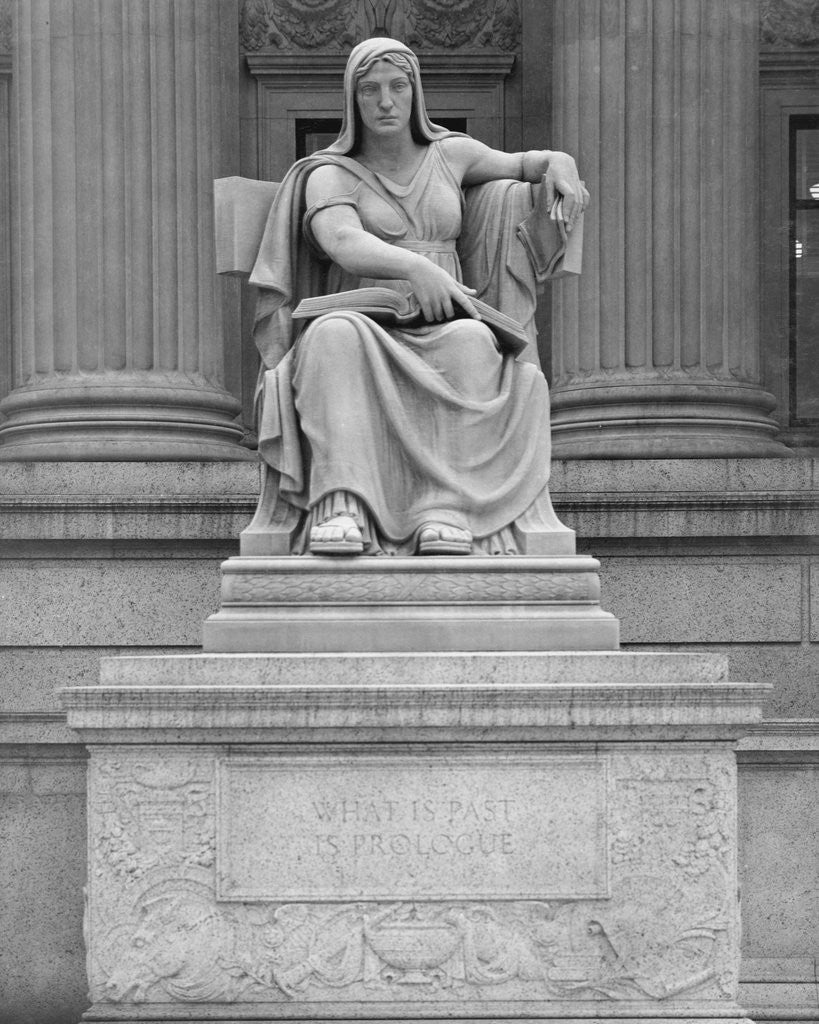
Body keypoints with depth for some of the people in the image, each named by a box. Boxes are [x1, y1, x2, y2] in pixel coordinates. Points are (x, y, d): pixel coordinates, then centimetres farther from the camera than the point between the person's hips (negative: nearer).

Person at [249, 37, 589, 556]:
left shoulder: (446, 153, 17)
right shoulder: (329, 176, 4)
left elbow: (522, 165, 30)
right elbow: (344, 245, -17)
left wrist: (561, 163, 4)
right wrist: (414, 267, -36)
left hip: (437, 342, 2)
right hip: (362, 346, -2)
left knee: (470, 342, -36)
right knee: (337, 334, -39)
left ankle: (445, 513, -46)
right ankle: (340, 507, -51)